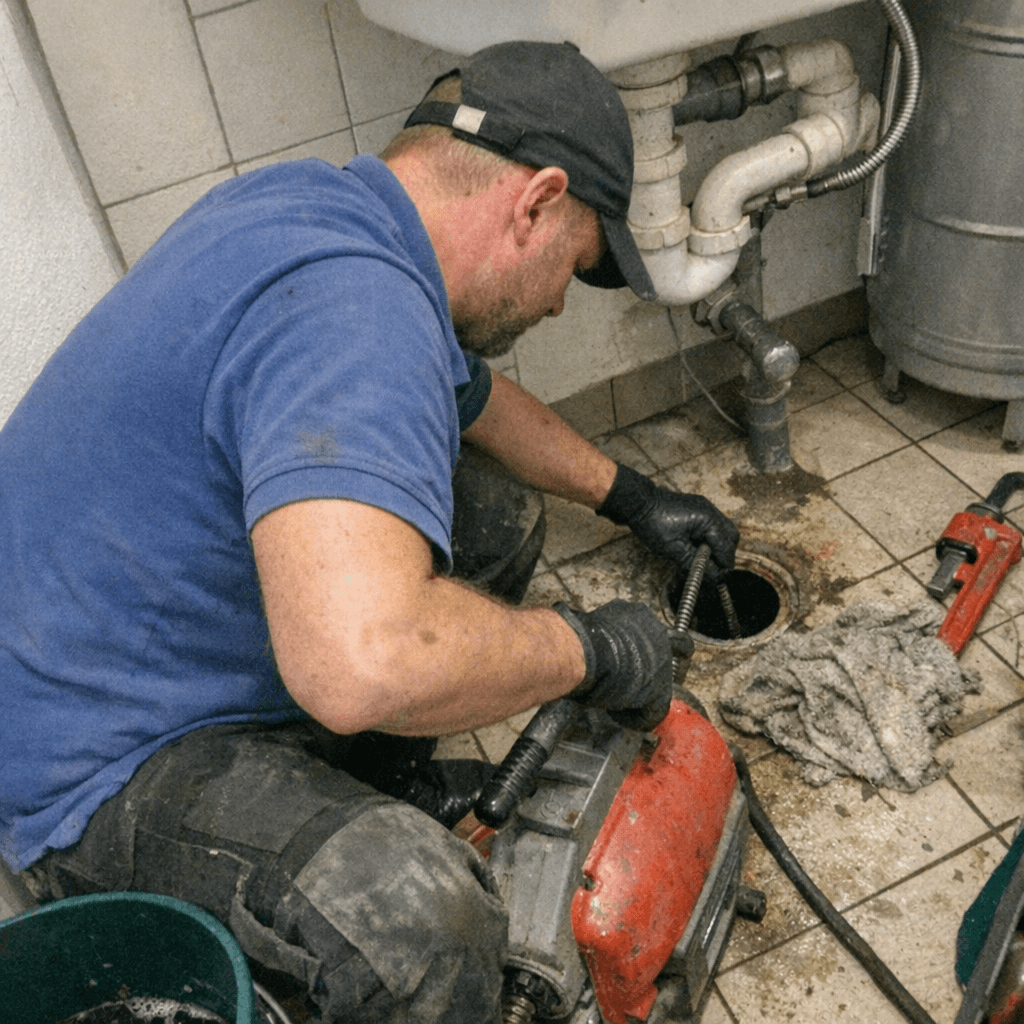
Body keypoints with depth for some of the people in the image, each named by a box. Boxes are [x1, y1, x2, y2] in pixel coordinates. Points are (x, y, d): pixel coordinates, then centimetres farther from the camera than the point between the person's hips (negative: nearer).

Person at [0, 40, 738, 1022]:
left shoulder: (318, 202, 1)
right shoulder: (352, 305, -32)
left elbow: (474, 398, 18)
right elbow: (364, 663, -46)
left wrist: (631, 497, 23)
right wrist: (587, 649, -27)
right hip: (104, 770, -9)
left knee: (495, 516, 9)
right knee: (419, 914, -32)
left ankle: (375, 779, 20)